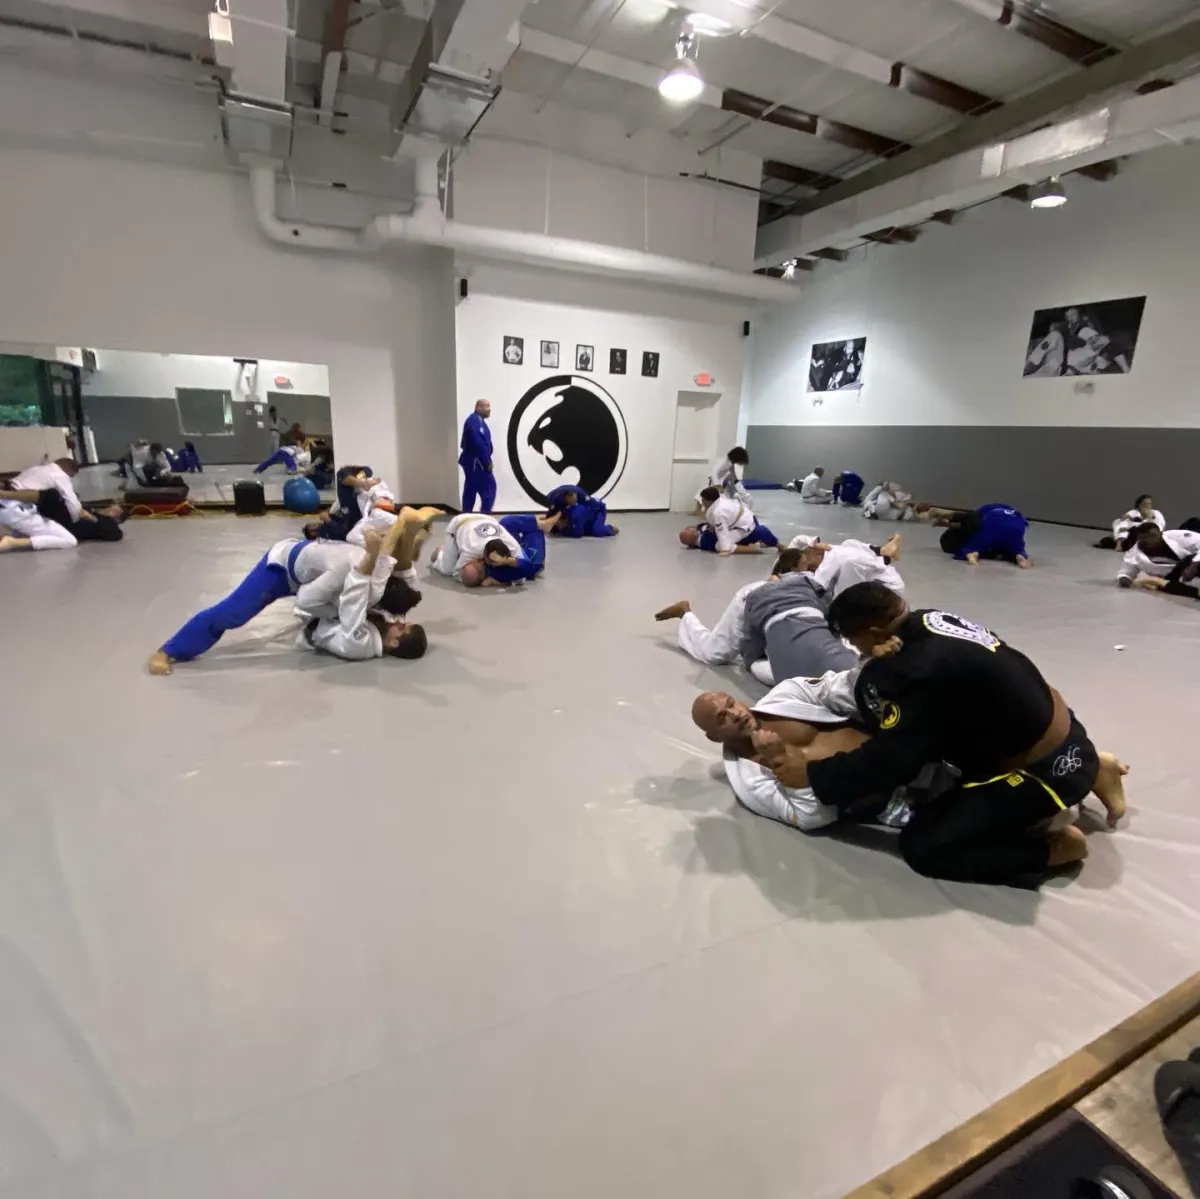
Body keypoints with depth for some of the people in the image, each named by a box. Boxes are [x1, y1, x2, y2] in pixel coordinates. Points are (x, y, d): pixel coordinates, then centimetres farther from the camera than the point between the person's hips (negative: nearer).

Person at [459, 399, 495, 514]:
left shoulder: (478, 421, 18)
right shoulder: (474, 420, -15)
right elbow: (477, 443, -24)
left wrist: (486, 461, 6)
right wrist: (487, 461, -19)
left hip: (474, 462, 10)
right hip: (476, 462, -10)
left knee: (470, 491, 12)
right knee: (489, 489, -8)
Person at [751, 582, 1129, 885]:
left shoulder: (925, 671, -29)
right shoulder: (933, 622, -3)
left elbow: (891, 760, -23)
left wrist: (810, 773, -17)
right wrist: (886, 666, -17)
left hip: (1048, 769, -8)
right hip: (1050, 729, 9)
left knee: (923, 846, -12)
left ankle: (1054, 846, 4)